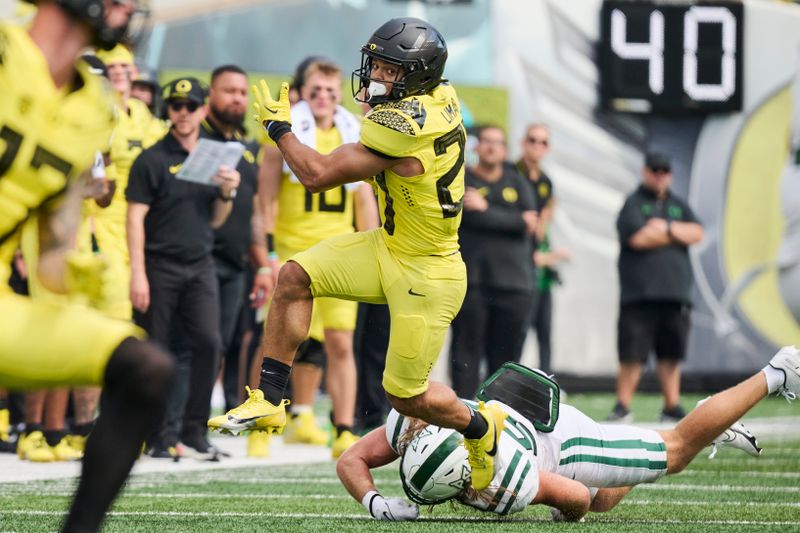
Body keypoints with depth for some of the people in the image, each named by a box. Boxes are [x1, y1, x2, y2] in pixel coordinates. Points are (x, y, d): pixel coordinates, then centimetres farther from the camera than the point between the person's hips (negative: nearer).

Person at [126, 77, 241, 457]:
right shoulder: (152, 159, -3)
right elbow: (135, 216, -7)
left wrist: (227, 193, -2)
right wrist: (137, 274, -14)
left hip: (200, 266, 4)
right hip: (160, 267, -4)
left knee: (209, 342, -8)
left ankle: (194, 430, 1)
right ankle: (157, 434, 8)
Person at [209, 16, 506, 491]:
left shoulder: (403, 125, -31)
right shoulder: (441, 94, -6)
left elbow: (317, 175, -23)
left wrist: (279, 126, -10)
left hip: (426, 277, -9)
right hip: (389, 248, 9)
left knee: (407, 397, 3)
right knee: (295, 276, -2)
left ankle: (480, 428, 32)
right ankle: (269, 401, 6)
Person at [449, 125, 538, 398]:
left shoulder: (517, 183, 16)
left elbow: (530, 224, 1)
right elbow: (471, 217, -12)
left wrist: (486, 209, -4)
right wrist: (515, 221, -6)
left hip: (513, 281, 3)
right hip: (471, 281, -3)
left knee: (507, 353, 4)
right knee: (467, 351, -6)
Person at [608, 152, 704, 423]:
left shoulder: (678, 205, 20)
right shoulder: (633, 203, 4)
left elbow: (697, 233, 5)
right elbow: (638, 238, -11)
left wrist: (666, 227, -7)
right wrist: (677, 235, 0)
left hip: (675, 295, 4)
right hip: (639, 293, -4)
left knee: (671, 355, 5)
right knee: (632, 355, -6)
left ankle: (672, 407, 9)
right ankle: (622, 406, 2)